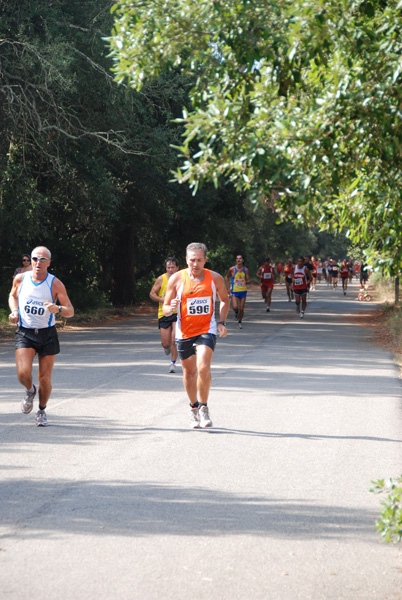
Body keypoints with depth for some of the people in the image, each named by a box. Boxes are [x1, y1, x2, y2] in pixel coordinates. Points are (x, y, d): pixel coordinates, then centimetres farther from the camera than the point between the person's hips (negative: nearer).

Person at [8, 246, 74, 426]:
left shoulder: (55, 284, -8)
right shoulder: (20, 279, -2)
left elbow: (70, 311, -6)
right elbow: (13, 295, 20)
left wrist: (58, 309, -29)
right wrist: (14, 311, 0)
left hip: (47, 334, -1)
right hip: (24, 332, 1)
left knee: (45, 379, 1)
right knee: (23, 373, -18)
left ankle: (42, 411, 27)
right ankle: (30, 391, 19)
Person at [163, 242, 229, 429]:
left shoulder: (215, 278, -3)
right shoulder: (176, 279, -5)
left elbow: (224, 300, 16)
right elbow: (165, 309, 1)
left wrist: (222, 322, 3)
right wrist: (171, 308, -23)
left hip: (207, 330, -1)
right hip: (184, 332, 1)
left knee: (203, 367, -21)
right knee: (189, 373, 10)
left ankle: (203, 408, -3)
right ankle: (194, 408, 31)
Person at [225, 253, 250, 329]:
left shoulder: (245, 270, 1)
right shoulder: (232, 269, -5)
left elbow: (248, 281, 4)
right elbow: (226, 277, 11)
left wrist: (246, 282, -21)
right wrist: (228, 288, 5)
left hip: (243, 291, 2)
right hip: (234, 291, -2)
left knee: (241, 308, 3)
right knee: (235, 307, -17)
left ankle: (239, 322, 24)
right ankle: (236, 313, 19)